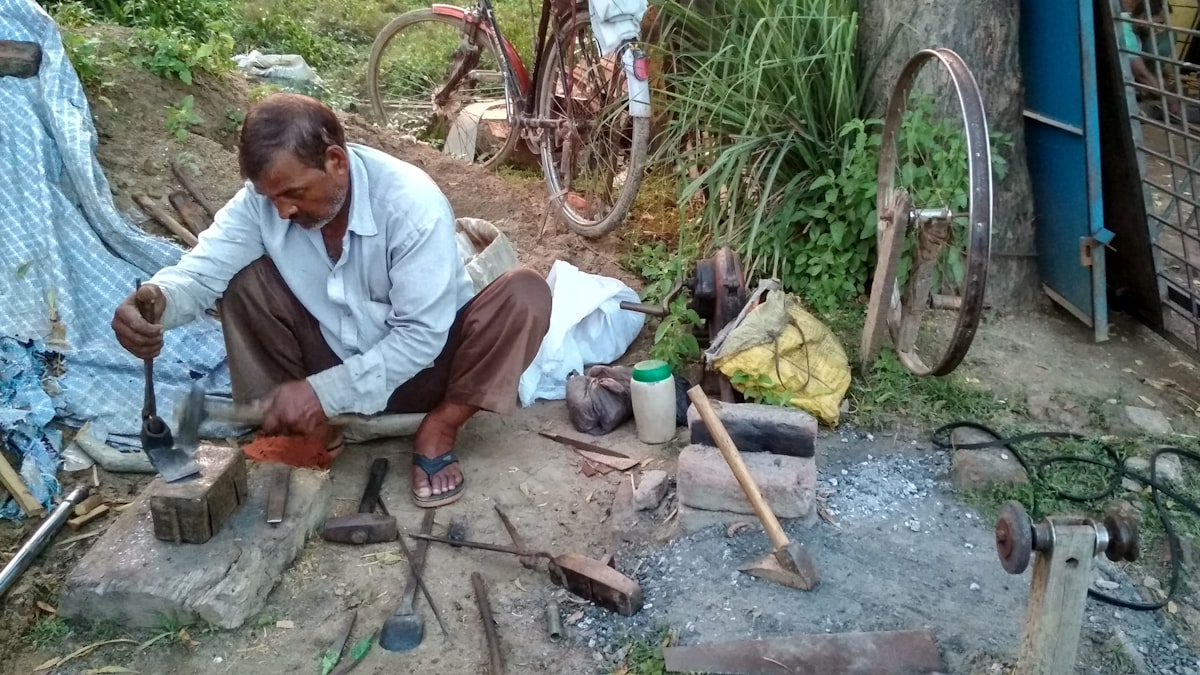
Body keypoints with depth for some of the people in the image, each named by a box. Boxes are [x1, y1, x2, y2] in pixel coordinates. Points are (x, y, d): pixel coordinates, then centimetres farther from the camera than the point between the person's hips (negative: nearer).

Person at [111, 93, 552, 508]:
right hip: (335, 361, 4)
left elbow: (422, 335, -28)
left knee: (525, 294, -28)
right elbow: (201, 270, -18)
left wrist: (324, 392, -31)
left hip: (422, 364, -3)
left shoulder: (411, 201, -27)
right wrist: (157, 299, -43)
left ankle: (438, 429, -15)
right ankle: (309, 429, -11)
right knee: (243, 278, -17)